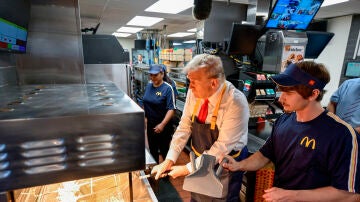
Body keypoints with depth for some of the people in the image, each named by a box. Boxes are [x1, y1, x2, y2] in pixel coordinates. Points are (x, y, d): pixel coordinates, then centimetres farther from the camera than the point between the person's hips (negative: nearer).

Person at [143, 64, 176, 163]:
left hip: (162, 126, -6)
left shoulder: (167, 88, -16)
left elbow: (171, 109, -20)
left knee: (164, 149, 8)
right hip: (150, 124, 6)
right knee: (152, 149, 20)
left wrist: (162, 124, -25)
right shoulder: (148, 86, 3)